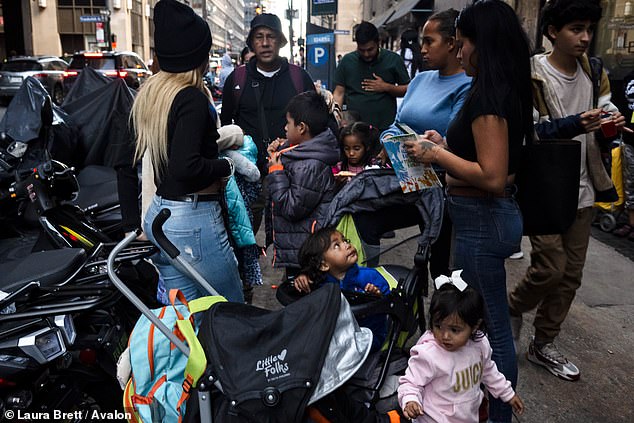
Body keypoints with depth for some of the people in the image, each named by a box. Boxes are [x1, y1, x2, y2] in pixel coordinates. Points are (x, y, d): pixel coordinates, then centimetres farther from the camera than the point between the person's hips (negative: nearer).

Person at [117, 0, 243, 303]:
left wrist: (133, 225, 16)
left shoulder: (146, 94, 8)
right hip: (193, 221, -8)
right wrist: (226, 166, -10)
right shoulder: (192, 98, -16)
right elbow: (186, 168, -28)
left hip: (157, 215, 8)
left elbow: (126, 165, 11)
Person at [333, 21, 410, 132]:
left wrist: (386, 87, -9)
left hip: (386, 127, 0)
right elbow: (339, 93, 6)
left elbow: (408, 89, 7)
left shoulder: (393, 59, 4)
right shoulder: (347, 60, 7)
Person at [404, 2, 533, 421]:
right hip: (488, 214, 10)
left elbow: (492, 177, -25)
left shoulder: (489, 95, -20)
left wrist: (438, 155, -16)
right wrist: (446, 145, 10)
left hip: (482, 219, -10)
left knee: (488, 326, 6)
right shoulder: (508, 89, 10)